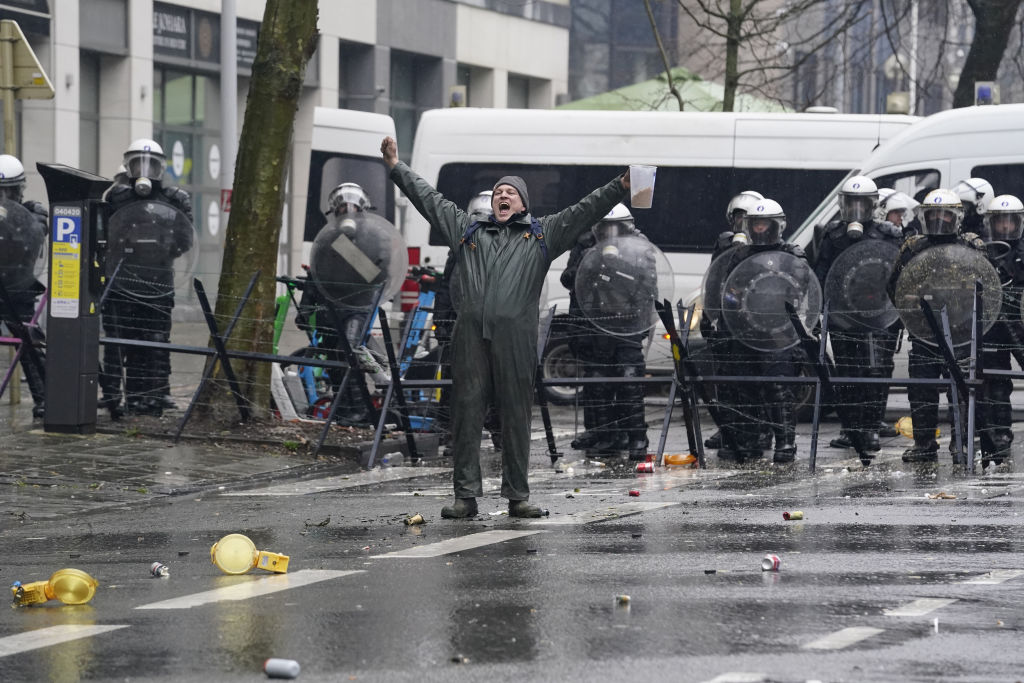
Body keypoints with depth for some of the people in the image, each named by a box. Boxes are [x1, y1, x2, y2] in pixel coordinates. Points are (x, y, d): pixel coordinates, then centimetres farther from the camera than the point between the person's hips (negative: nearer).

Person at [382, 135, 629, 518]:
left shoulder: (542, 235, 16)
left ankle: (517, 496, 5)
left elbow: (585, 211, 10)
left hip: (515, 338, -2)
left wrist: (620, 187, -2)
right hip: (470, 335, 2)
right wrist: (396, 168, 22)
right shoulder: (468, 232, 22)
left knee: (516, 417, 0)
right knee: (467, 413, -1)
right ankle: (466, 495, 2)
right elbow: (429, 199, 24)